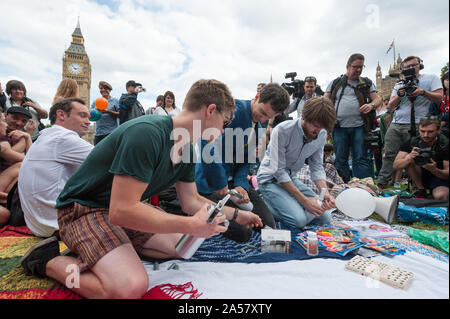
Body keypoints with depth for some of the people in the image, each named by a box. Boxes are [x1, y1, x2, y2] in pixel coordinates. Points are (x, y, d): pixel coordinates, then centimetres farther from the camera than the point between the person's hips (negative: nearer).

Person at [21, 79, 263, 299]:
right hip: (85, 208, -8)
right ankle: (48, 261, -2)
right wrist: (191, 225, -28)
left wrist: (236, 214, 12)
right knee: (130, 288, -27)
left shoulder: (188, 151, -1)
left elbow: (192, 201, 9)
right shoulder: (147, 134, -29)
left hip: (124, 209, 8)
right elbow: (121, 211, -31)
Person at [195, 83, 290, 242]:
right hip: (211, 181, -8)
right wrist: (220, 184, -23)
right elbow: (207, 143, -31)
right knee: (242, 232, -16)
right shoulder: (234, 108, -19)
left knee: (268, 224, 5)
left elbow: (246, 160, 10)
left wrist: (240, 185, -10)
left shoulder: (259, 128, 10)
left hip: (233, 179, 8)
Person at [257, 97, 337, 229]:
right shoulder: (282, 131, -26)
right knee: (299, 219, -25)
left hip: (291, 178, 7)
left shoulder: (321, 135, -5)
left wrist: (325, 192, -17)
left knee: (325, 218, 0)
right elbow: (278, 171, -24)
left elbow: (317, 167, 1)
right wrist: (304, 200, -24)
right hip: (271, 179, -7)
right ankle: (264, 204, 0)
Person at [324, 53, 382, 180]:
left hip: (360, 127, 0)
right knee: (340, 160, 4)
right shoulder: (335, 83, 15)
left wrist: (371, 105, -14)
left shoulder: (367, 83, 16)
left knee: (361, 159, -2)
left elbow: (377, 99, 10)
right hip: (339, 128, 0)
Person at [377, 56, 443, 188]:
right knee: (389, 155, -3)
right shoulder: (399, 85, 21)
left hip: (418, 126, -3)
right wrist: (399, 95, -3)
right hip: (396, 125, 3)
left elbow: (439, 98, 2)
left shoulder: (431, 78, 14)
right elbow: (390, 108, 13)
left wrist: (423, 92, -13)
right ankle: (381, 183, -1)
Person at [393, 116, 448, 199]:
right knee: (408, 160, -25)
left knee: (440, 196, -35)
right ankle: (421, 190, -9)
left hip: (440, 177, -4)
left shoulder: (445, 145, -19)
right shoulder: (412, 142, -14)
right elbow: (396, 166, -20)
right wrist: (408, 158, -40)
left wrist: (434, 170, -39)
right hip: (420, 176, 4)